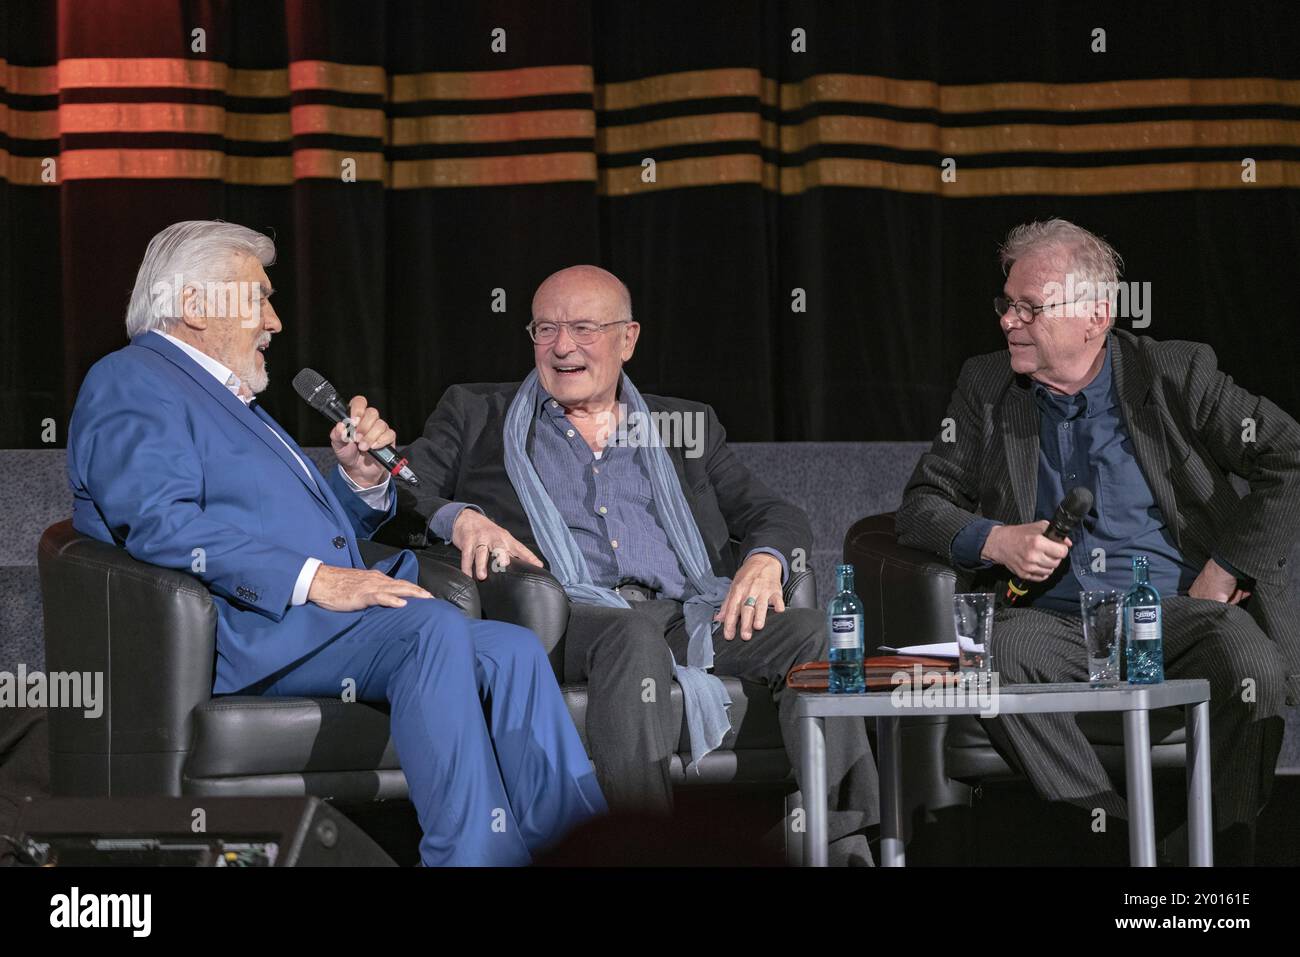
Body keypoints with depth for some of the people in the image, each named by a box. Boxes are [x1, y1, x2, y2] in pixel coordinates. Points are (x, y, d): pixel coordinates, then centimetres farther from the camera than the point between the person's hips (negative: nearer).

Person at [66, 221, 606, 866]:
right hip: (240, 629, -10)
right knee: (436, 627, -31)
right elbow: (161, 525, -18)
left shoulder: (232, 398, 32)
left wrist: (363, 479, 11)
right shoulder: (132, 383, 0)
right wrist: (314, 580, -22)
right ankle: (472, 854, -36)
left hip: (320, 618, 10)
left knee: (511, 651, -11)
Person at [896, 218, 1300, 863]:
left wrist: (1226, 569, -7)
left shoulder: (1174, 374, 5)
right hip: (1057, 625, 2)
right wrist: (994, 541, -8)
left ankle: (1223, 849, -18)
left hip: (1174, 615, -2)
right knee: (998, 652, -34)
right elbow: (921, 505, 13)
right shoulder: (985, 388, 13)